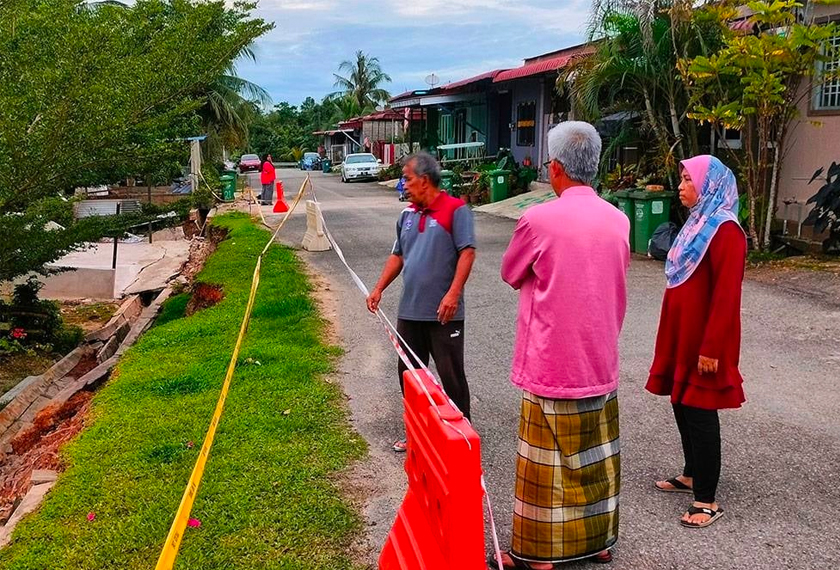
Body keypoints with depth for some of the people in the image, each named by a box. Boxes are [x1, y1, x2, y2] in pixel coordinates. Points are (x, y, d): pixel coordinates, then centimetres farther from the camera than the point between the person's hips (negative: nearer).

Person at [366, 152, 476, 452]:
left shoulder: (455, 209, -10)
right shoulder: (408, 214, 12)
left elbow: (467, 252, -16)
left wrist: (453, 293, -24)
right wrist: (379, 289, 11)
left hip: (443, 313, -7)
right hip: (410, 311, 7)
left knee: (451, 376, 2)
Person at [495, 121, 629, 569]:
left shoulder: (539, 220, -16)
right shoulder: (618, 221, 1)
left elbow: (510, 274, 0)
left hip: (552, 362, -5)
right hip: (600, 360, 5)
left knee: (546, 461, 5)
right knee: (596, 456, 17)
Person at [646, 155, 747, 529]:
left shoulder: (725, 231, -17)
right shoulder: (697, 224, 12)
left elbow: (726, 295, -21)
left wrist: (710, 349, -22)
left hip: (703, 341, -9)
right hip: (682, 336, 9)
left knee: (699, 412, -4)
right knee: (681, 405, 16)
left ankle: (707, 501, 5)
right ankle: (692, 475, 32)